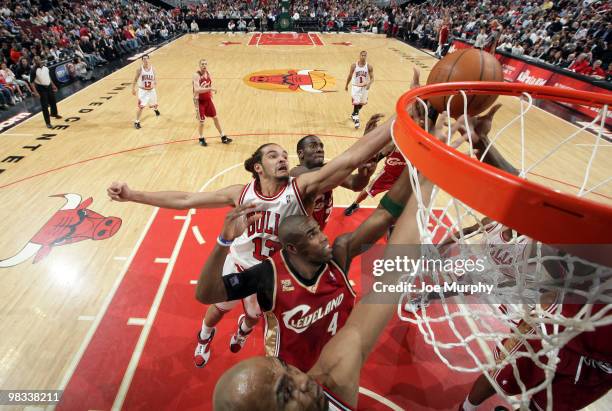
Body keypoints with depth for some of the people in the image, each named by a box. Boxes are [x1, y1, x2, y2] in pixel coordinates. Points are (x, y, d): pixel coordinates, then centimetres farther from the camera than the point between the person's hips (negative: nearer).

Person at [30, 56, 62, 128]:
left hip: (49, 86, 6)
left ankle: (54, 113, 53)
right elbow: (32, 82, -15)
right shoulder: (33, 70, -17)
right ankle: (48, 123, 2)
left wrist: (53, 85, 16)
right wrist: (35, 92, -21)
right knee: (45, 106, -4)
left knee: (53, 101, 24)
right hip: (41, 88, -6)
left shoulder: (45, 66, 1)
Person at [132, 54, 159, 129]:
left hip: (151, 90, 3)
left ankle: (155, 109, 64)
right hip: (143, 90, -3)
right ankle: (137, 122, -4)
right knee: (141, 106, -13)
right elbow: (135, 79, -2)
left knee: (154, 104, 24)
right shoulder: (140, 69, -11)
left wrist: (154, 83, -22)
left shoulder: (152, 68, -5)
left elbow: (155, 78, -1)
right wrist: (133, 89, -7)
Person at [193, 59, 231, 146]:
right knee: (201, 121, 2)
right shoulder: (196, 75, -21)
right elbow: (197, 90, -34)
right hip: (199, 100, -6)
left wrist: (211, 94, 12)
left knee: (215, 117, 11)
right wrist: (210, 88, -38)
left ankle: (223, 137, 21)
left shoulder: (208, 73, 1)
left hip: (208, 99, 6)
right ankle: (201, 139, 23)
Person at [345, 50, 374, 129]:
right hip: (355, 86, -2)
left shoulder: (369, 67, -10)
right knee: (356, 103, -12)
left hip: (364, 87, 2)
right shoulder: (354, 65, -10)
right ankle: (356, 119, -6)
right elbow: (350, 76, 3)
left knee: (361, 104, 16)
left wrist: (369, 84, -30)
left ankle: (354, 114, 43)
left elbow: (372, 78, -9)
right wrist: (346, 85, 11)